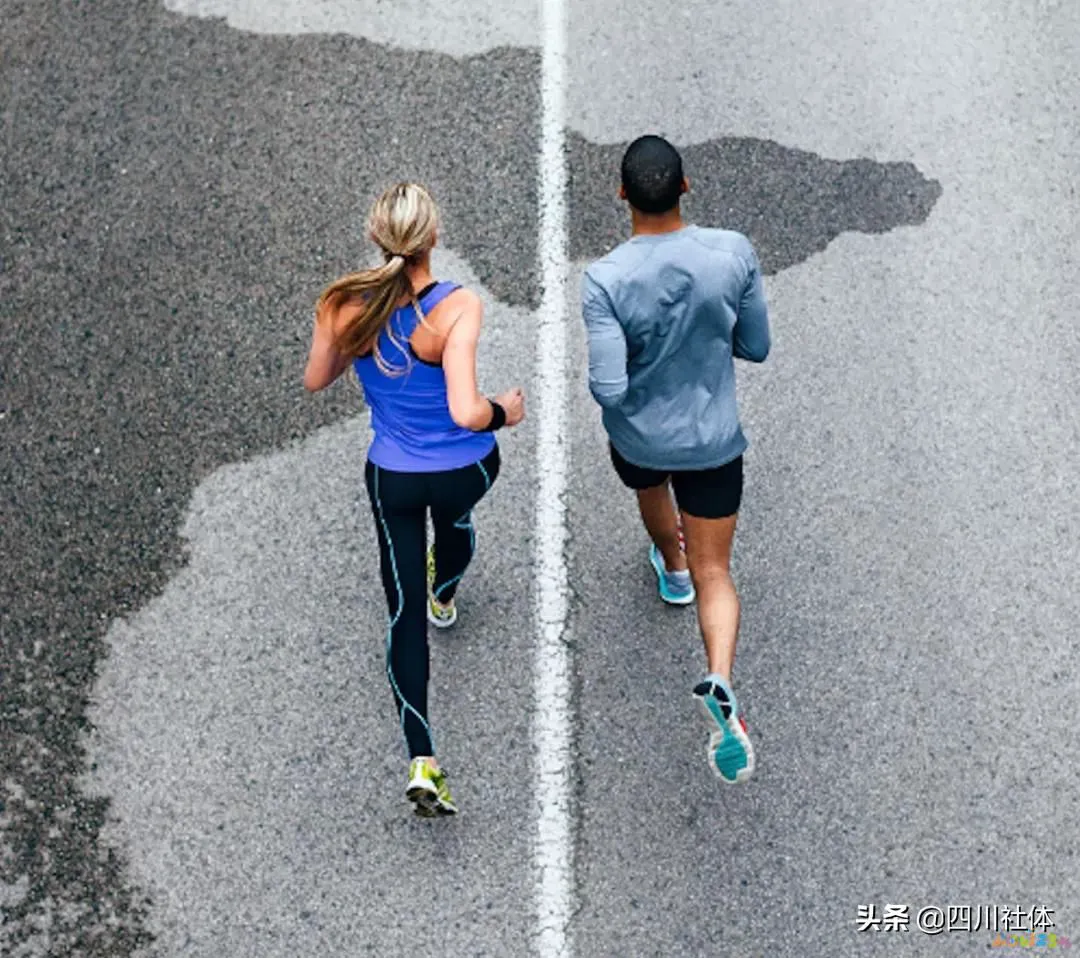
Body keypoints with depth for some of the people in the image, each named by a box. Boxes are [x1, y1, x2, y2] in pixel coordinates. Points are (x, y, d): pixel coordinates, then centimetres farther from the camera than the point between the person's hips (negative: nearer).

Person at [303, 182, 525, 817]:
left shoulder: (346, 306, -17)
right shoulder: (458, 307, -28)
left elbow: (316, 382, 0)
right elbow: (466, 412, -34)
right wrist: (507, 412, -13)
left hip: (392, 476, 1)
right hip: (466, 470, -1)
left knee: (405, 615, 10)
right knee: (456, 517, 37)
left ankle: (422, 760, 3)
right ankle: (445, 597, 70)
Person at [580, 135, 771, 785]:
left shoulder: (604, 280, -27)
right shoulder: (734, 252, -19)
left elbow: (608, 389, -26)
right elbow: (757, 348, -7)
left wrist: (595, 369, -3)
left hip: (638, 439, 0)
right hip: (714, 441, 0)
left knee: (651, 491, 35)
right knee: (715, 573, 9)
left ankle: (673, 569, 66)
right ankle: (720, 684, -15)